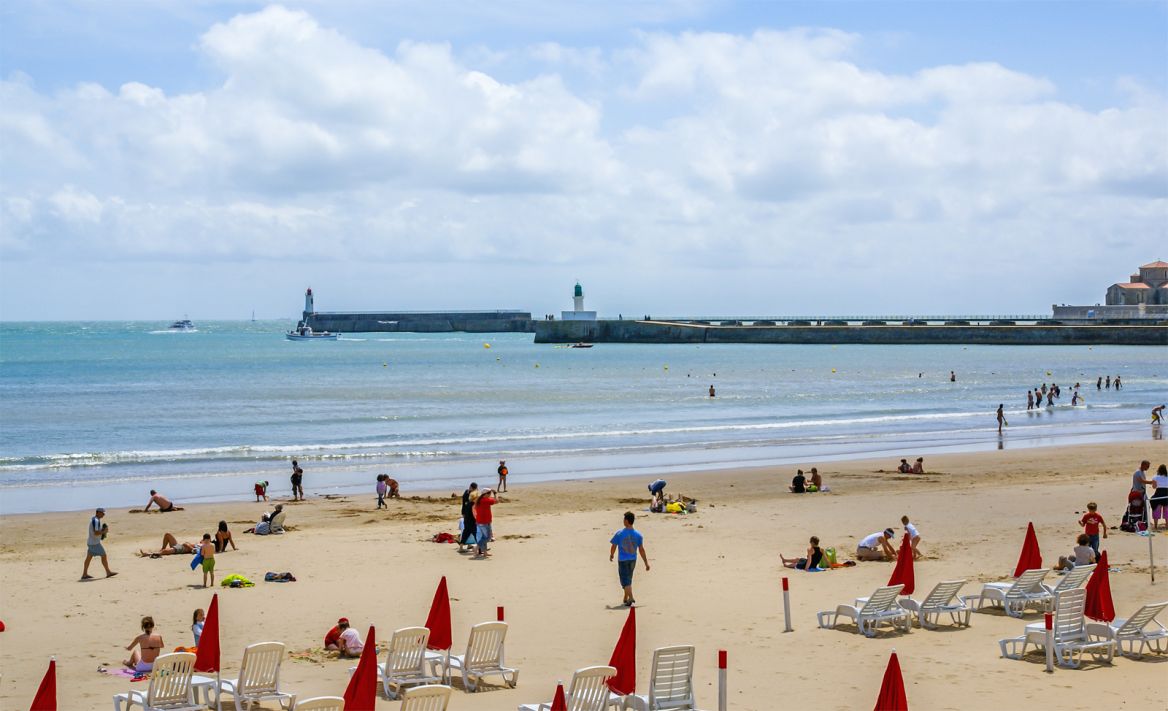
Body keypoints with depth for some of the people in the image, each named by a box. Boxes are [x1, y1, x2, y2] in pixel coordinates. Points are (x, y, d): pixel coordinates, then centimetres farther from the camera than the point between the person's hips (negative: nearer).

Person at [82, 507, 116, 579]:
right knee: (104, 556, -4)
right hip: (95, 543, -10)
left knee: (89, 557, 10)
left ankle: (84, 574, 11)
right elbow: (96, 533, -26)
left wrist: (103, 531, 9)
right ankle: (108, 572, 2)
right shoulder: (96, 521, -20)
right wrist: (104, 531, -14)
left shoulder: (94, 519, 14)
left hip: (91, 542, 10)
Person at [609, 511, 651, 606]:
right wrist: (646, 563, 6)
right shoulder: (638, 534, -2)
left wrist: (611, 555, 18)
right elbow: (641, 550, 0)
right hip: (633, 560, 4)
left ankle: (631, 599, -19)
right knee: (628, 580, 19)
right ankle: (625, 600, 30)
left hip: (623, 560, -4)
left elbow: (613, 546, -2)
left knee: (625, 581, -2)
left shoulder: (619, 534, -11)